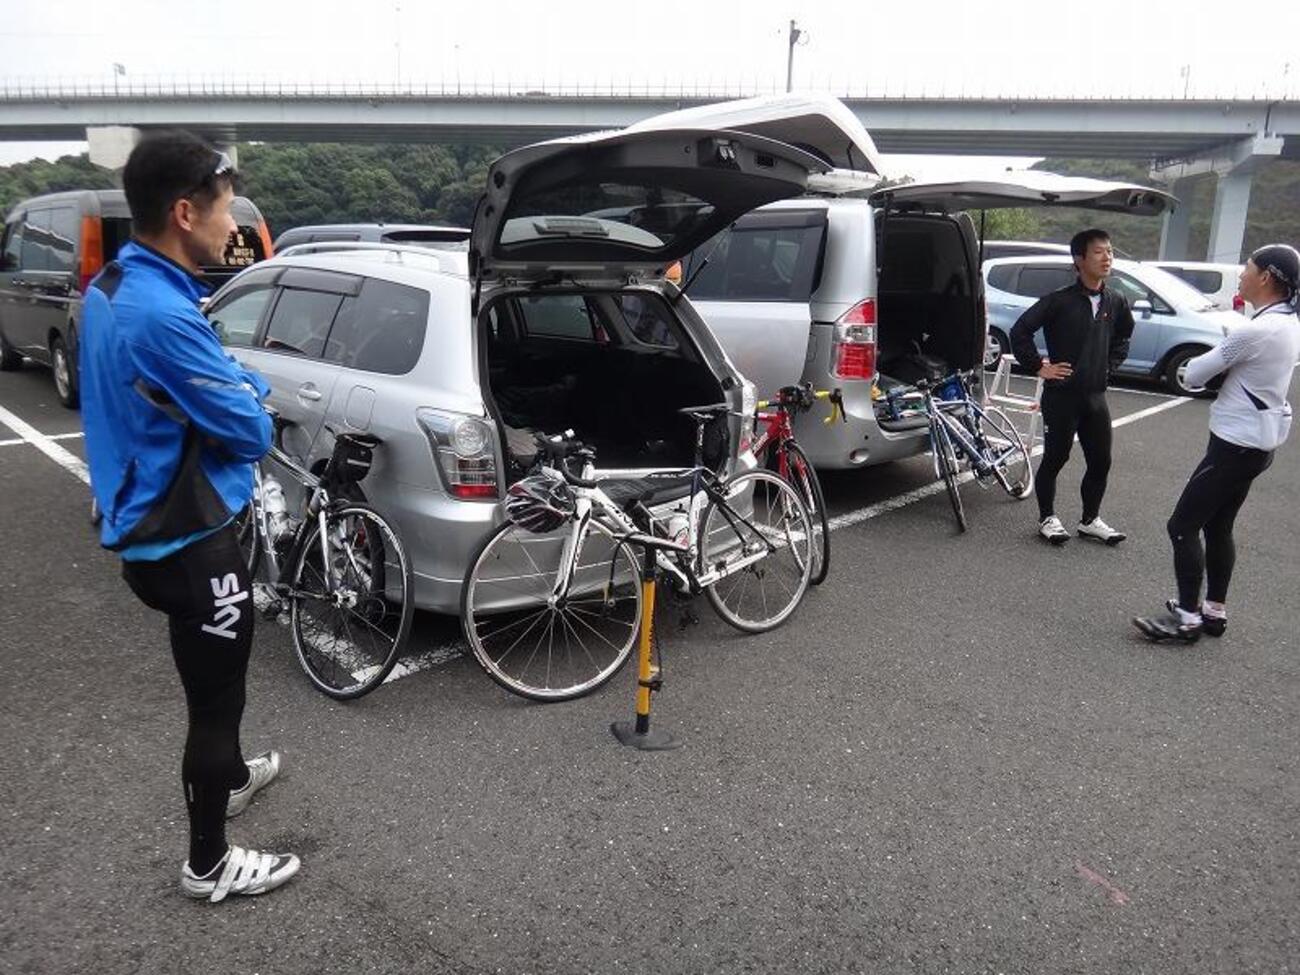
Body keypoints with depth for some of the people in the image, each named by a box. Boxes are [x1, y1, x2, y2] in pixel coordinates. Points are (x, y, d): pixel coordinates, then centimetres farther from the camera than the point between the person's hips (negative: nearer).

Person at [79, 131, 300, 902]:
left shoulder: (112, 288, 5)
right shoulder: (162, 315, -28)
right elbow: (252, 430, -21)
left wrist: (236, 389, -2)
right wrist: (251, 397, -1)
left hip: (151, 525, 10)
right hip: (187, 540, -10)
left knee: (213, 678, 29)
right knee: (215, 696, 7)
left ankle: (229, 776, 53)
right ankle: (210, 864, 26)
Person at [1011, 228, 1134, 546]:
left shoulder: (1115, 302, 5)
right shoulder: (1059, 301, -12)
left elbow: (1124, 336, 25)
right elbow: (1020, 331, -14)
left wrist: (1110, 364, 14)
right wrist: (1039, 367, -11)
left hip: (1096, 396, 5)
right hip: (1062, 395, -5)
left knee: (1100, 461, 9)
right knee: (1055, 458, 4)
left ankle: (1090, 520, 25)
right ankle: (1047, 518, 20)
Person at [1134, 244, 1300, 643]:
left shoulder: (1256, 330, -23)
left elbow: (1194, 374, -16)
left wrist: (1214, 367, 4)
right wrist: (1223, 369, -1)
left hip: (1236, 444, -10)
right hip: (1258, 440, 10)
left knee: (1183, 526, -4)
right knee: (1218, 527, 16)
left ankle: (1186, 616, 0)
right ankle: (1214, 611, 23)